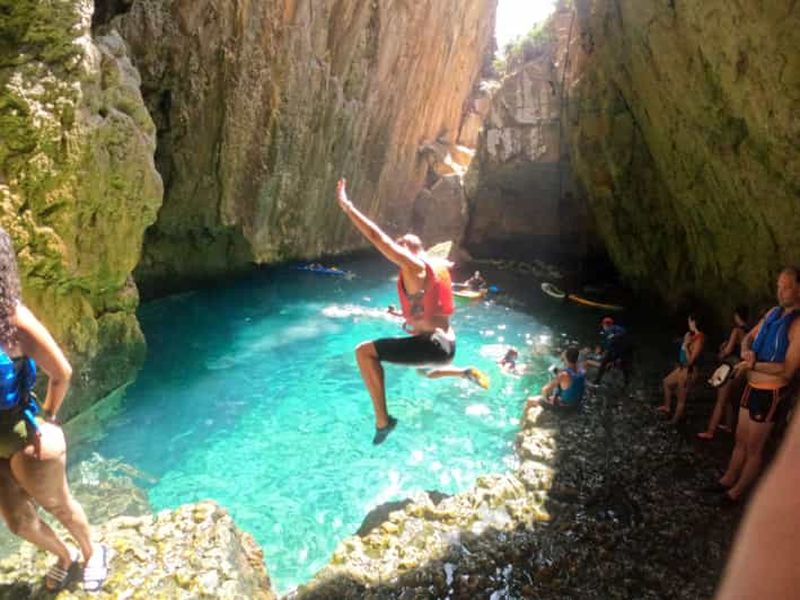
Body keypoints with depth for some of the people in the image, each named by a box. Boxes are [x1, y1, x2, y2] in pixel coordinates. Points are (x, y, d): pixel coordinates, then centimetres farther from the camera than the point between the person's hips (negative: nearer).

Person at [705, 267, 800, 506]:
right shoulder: (774, 313, 3)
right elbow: (749, 337, 15)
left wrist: (754, 365, -17)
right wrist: (746, 351, -7)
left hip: (771, 394, -7)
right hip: (752, 388, 7)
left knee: (754, 447, 9)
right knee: (741, 440, 20)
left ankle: (736, 492, 24)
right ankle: (727, 480, 35)